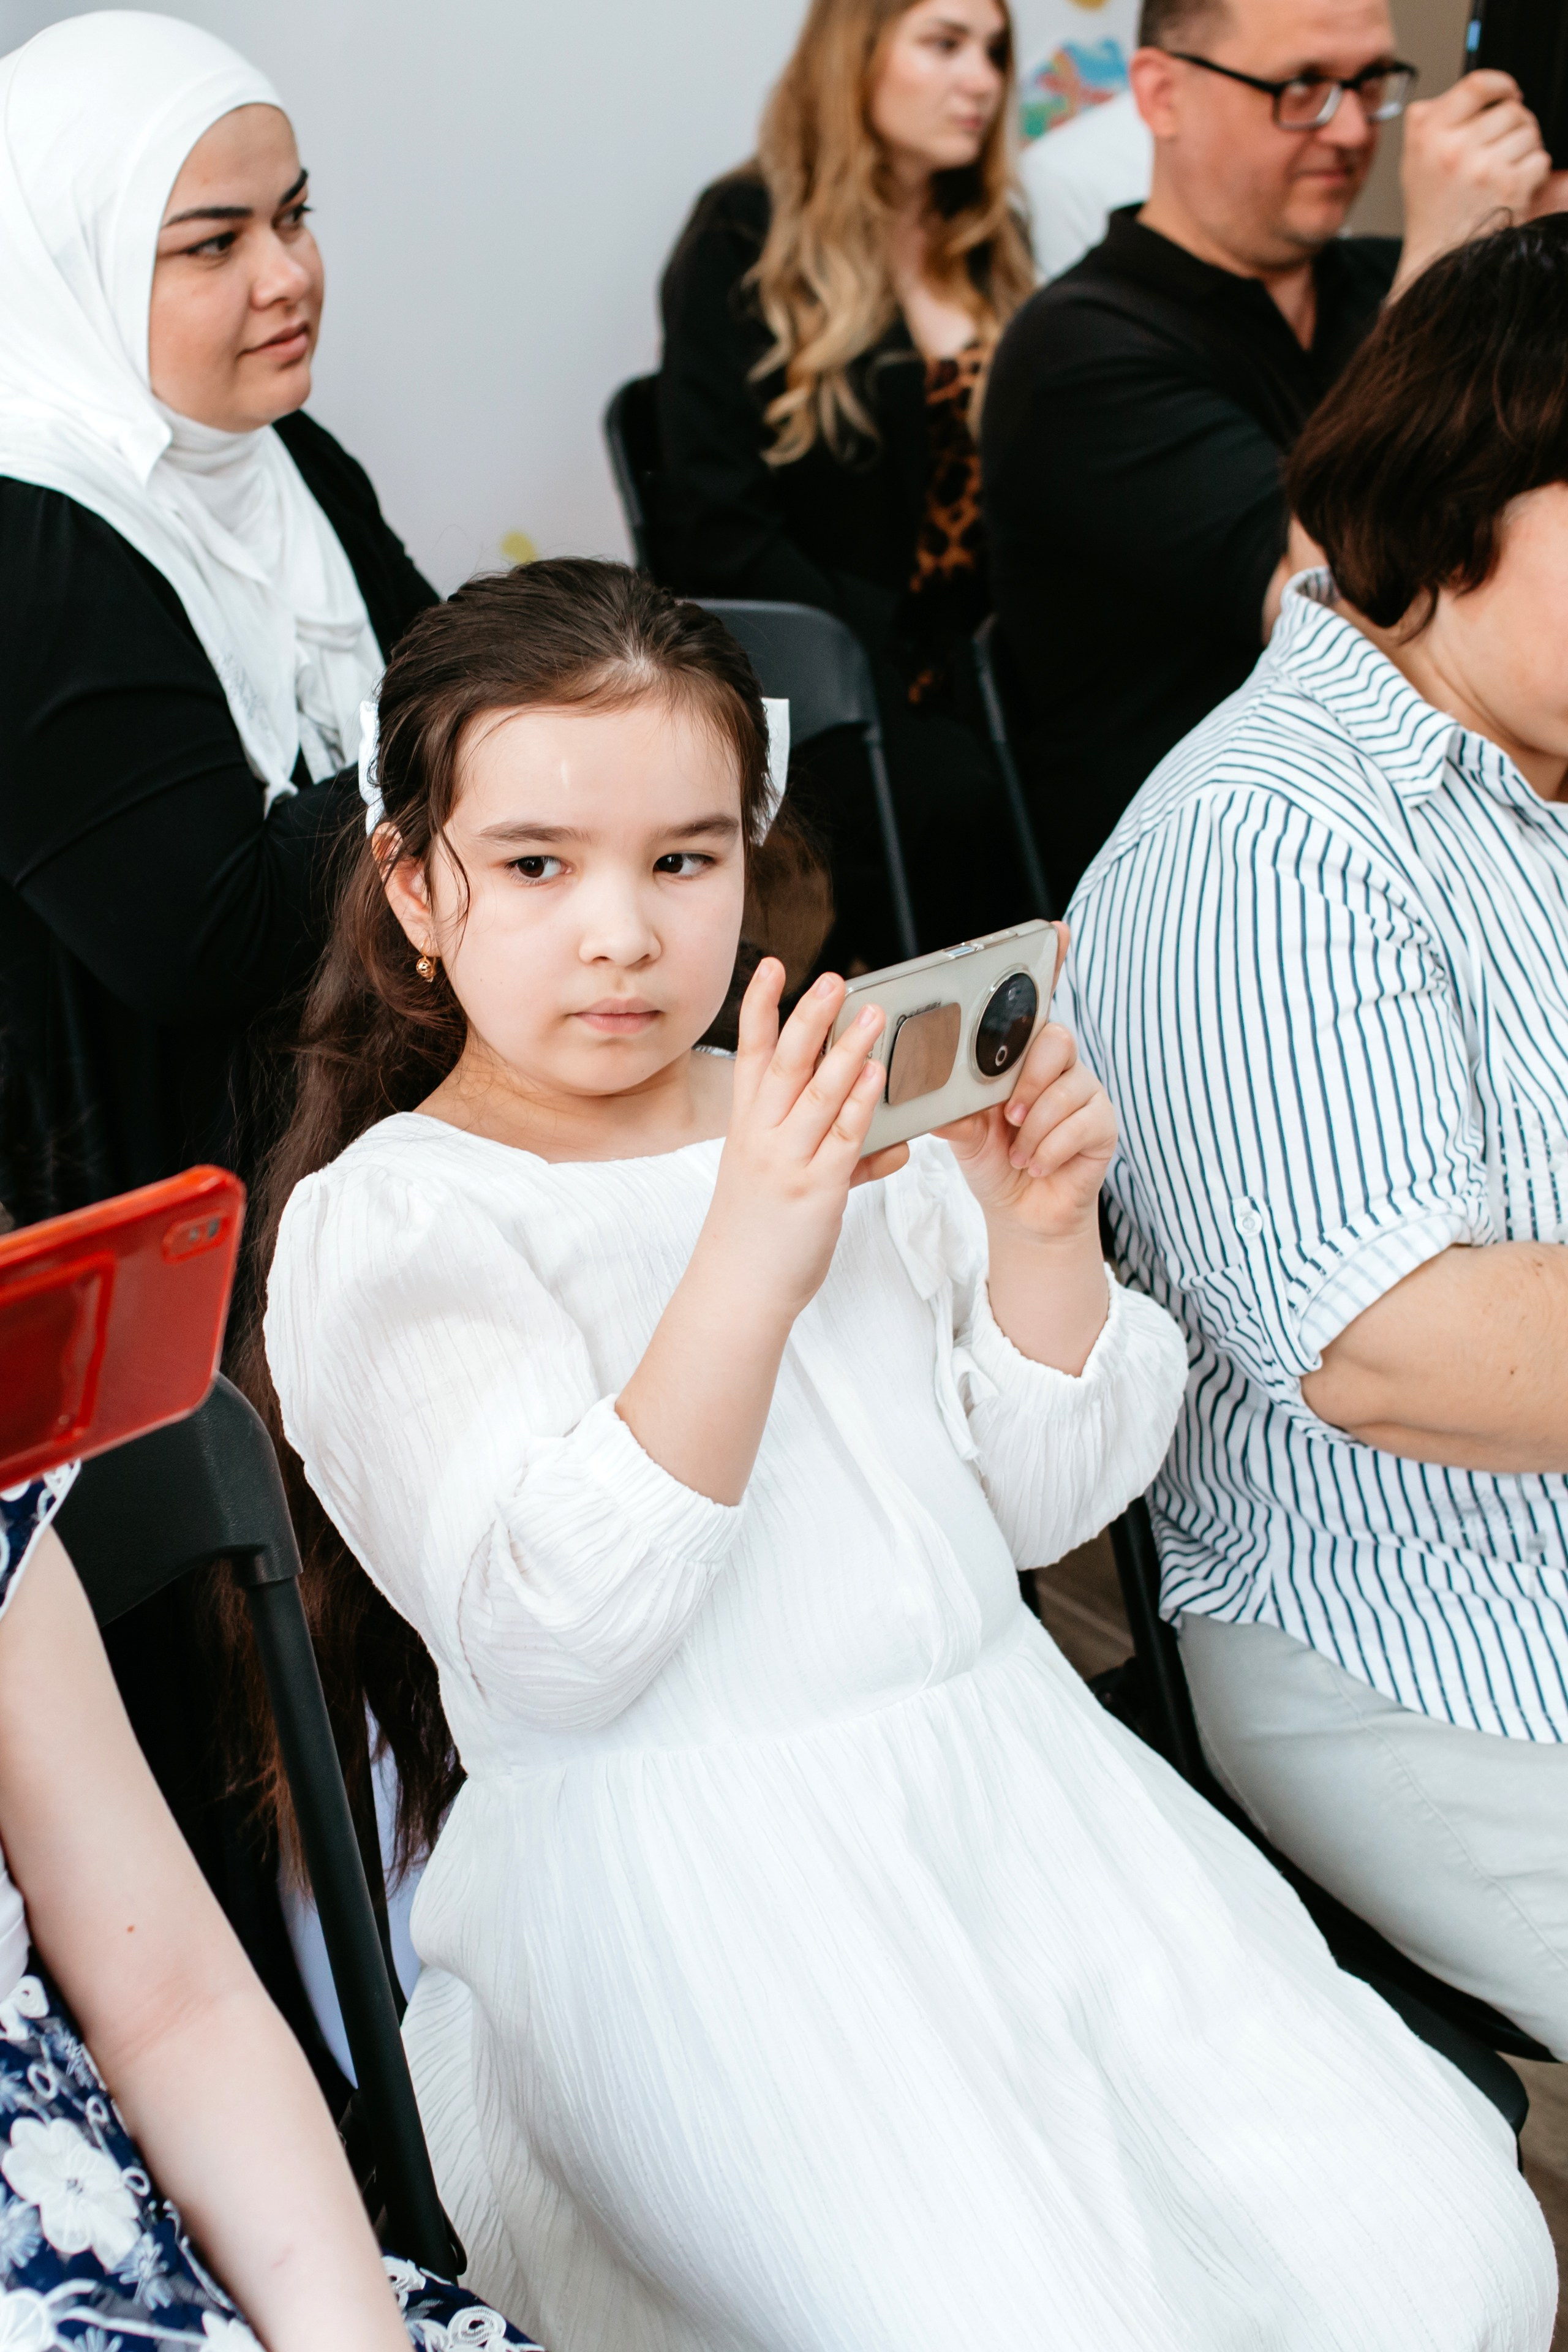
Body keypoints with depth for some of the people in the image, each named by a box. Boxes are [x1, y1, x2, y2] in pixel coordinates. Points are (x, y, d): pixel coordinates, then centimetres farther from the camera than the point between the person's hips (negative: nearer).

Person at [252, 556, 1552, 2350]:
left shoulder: (859, 1123, 11)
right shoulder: (383, 1223, -5)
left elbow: (1043, 1500, 13)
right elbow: (553, 1644, -19)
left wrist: (1042, 1240, -6)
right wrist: (751, 1264, -28)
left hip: (1005, 1787, 5)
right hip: (694, 1889, -5)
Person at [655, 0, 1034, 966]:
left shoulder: (993, 247, 18)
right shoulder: (747, 240, 1)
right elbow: (714, 530, -7)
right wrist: (883, 661, -16)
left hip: (983, 662, 5)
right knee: (955, 803, -34)